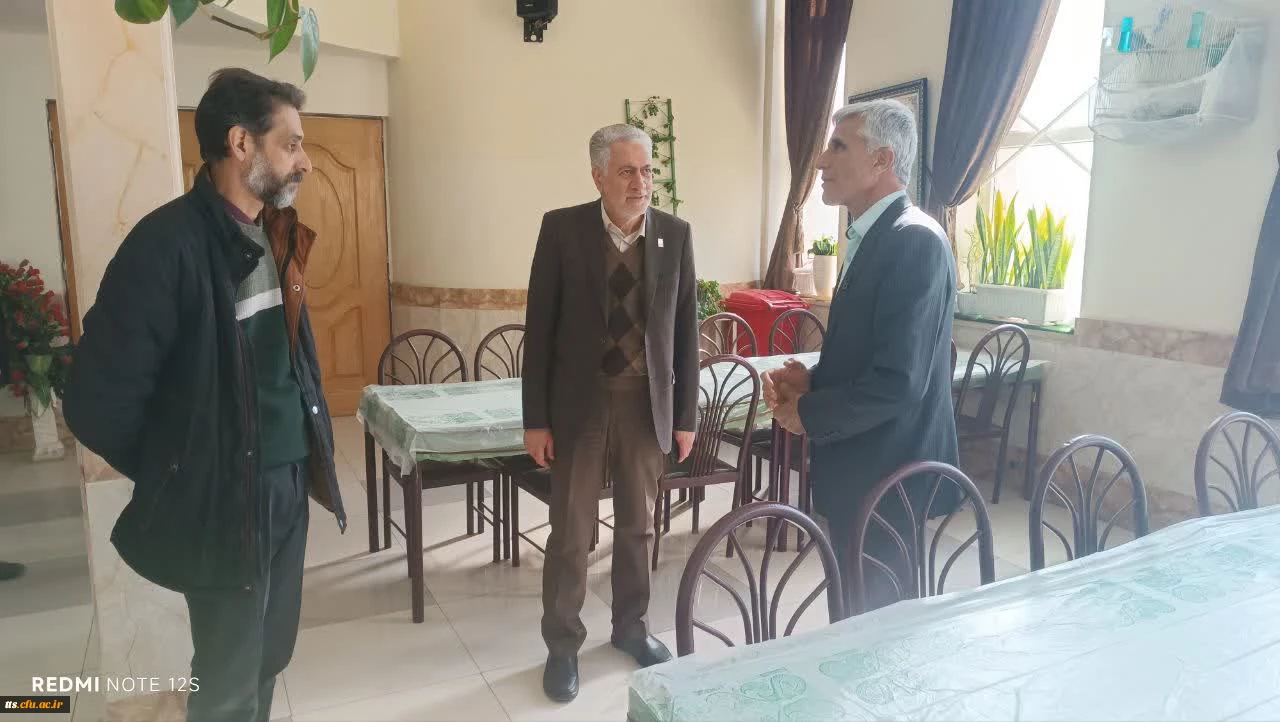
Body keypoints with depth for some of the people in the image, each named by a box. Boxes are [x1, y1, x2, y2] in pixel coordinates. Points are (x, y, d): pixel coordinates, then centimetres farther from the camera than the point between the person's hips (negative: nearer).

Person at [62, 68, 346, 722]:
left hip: (290, 479, 7)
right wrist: (174, 477, -3)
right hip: (226, 498, -7)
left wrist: (309, 453, 9)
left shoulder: (273, 235, 7)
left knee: (269, 658, 20)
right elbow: (97, 401, -18)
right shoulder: (168, 242, -18)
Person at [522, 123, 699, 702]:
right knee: (570, 531, 7)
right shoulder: (562, 229, -7)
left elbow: (685, 329, 4)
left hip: (648, 402, 2)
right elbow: (539, 327, -5)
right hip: (580, 401, -2)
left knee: (638, 525, 15)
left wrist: (686, 415, 3)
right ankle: (563, 644, 26)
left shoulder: (675, 234, 0)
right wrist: (535, 419, -7)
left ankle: (630, 625, 36)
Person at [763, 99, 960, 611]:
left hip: (887, 474, -9)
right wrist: (811, 379, 1)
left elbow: (898, 380, -27)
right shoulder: (872, 237, 10)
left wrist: (809, 414, -14)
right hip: (863, 467, 9)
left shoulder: (915, 241, -21)